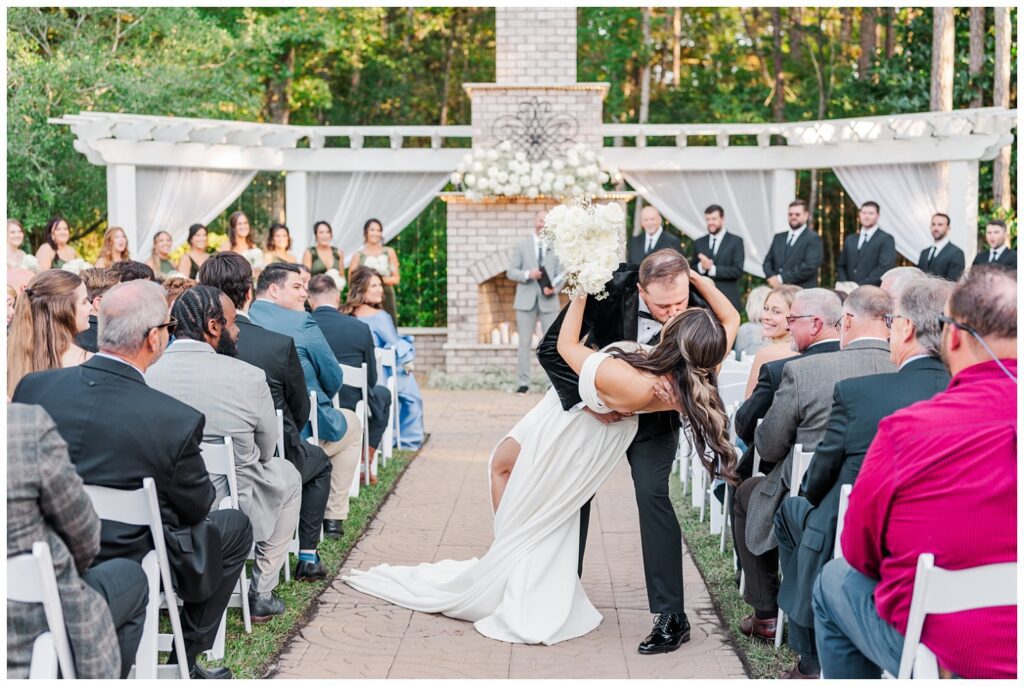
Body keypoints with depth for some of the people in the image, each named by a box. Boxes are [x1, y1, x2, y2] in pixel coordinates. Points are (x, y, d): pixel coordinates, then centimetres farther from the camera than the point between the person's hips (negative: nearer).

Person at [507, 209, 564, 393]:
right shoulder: (522, 245, 7)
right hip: (526, 300, 0)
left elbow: (562, 274, 6)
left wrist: (554, 288, -13)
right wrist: (527, 274, -15)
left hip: (549, 300, 0)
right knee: (524, 343, 2)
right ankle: (523, 383, 6)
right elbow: (510, 272, 3)